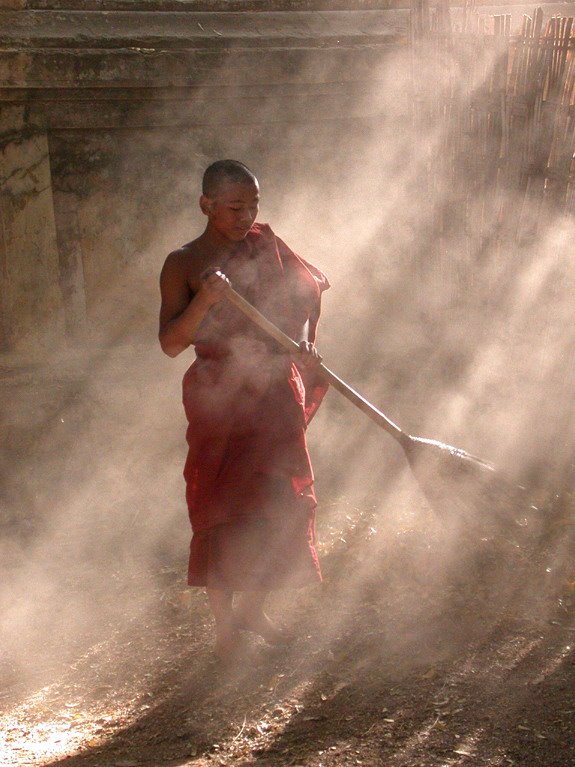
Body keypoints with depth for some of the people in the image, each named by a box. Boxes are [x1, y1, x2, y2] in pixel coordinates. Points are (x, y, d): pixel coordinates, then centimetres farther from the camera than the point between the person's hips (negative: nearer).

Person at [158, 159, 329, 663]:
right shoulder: (183, 265, -5)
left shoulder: (266, 246, 6)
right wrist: (204, 299, -28)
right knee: (222, 508, -1)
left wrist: (305, 343, -2)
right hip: (219, 399, -4)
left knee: (278, 502, 7)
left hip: (275, 394, 4)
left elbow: (310, 290, 16)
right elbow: (171, 343, -12)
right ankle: (224, 622, 13)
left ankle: (253, 607, 26)